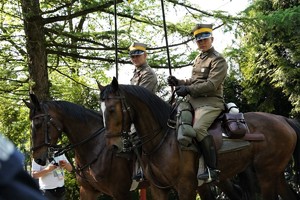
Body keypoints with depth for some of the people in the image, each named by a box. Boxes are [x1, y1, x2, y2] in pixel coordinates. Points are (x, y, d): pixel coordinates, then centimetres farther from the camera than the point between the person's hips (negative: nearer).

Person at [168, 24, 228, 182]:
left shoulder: (218, 60, -6)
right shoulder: (198, 59, 22)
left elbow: (211, 85, -17)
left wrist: (188, 89, -21)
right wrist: (178, 82, 11)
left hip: (210, 102, -9)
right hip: (193, 101, 10)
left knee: (198, 128, -32)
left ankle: (212, 169, -29)